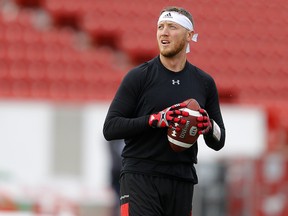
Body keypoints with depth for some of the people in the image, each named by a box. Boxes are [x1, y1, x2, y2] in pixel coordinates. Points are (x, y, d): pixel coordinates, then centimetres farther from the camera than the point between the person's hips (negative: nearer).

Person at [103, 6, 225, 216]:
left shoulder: (204, 83, 12)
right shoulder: (138, 76, 0)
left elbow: (218, 142, 17)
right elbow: (110, 128, -6)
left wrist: (209, 126, -7)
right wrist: (155, 120, -18)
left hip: (182, 182, 4)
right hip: (141, 177, -4)